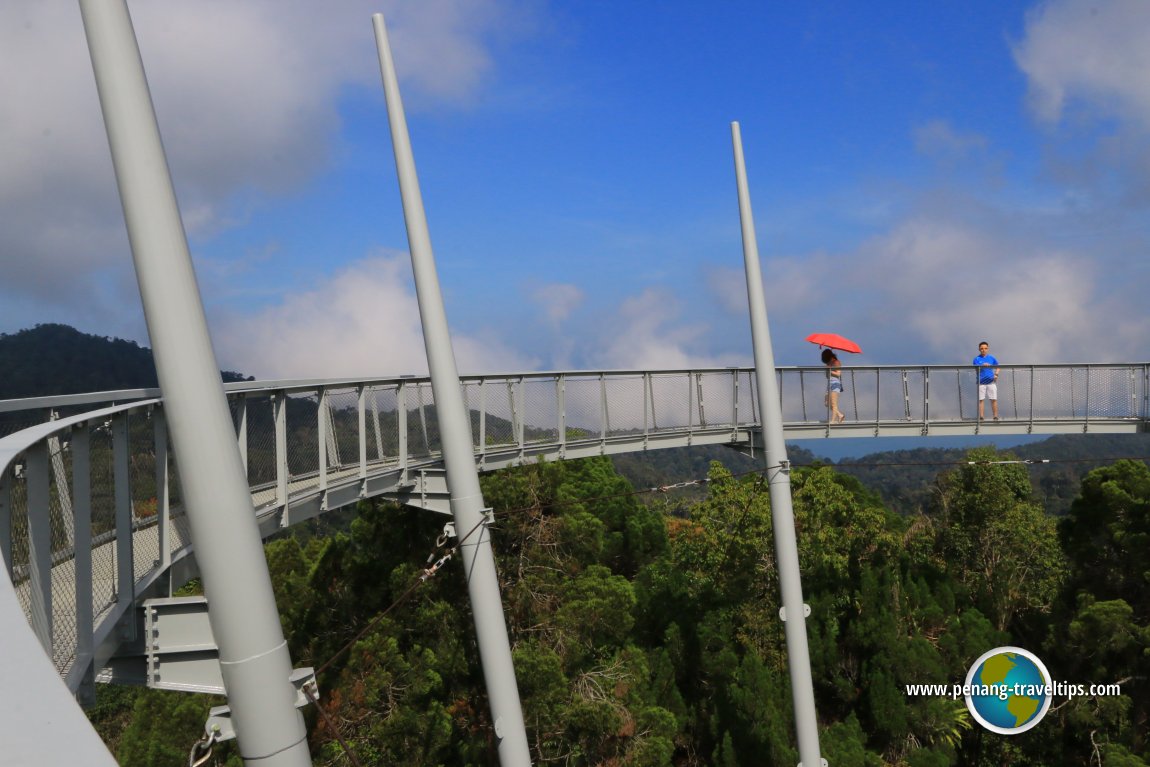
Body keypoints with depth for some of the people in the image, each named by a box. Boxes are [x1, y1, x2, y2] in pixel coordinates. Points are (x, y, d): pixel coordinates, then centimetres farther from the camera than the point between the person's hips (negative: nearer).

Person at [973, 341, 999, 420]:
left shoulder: (991, 358, 8)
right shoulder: (977, 359, 2)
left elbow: (997, 366, 19)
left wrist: (996, 374, 3)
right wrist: (982, 366, -28)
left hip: (991, 381, 1)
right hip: (981, 382, -1)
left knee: (994, 399, 0)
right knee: (981, 400, 0)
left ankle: (995, 417, 6)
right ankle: (981, 417, 4)